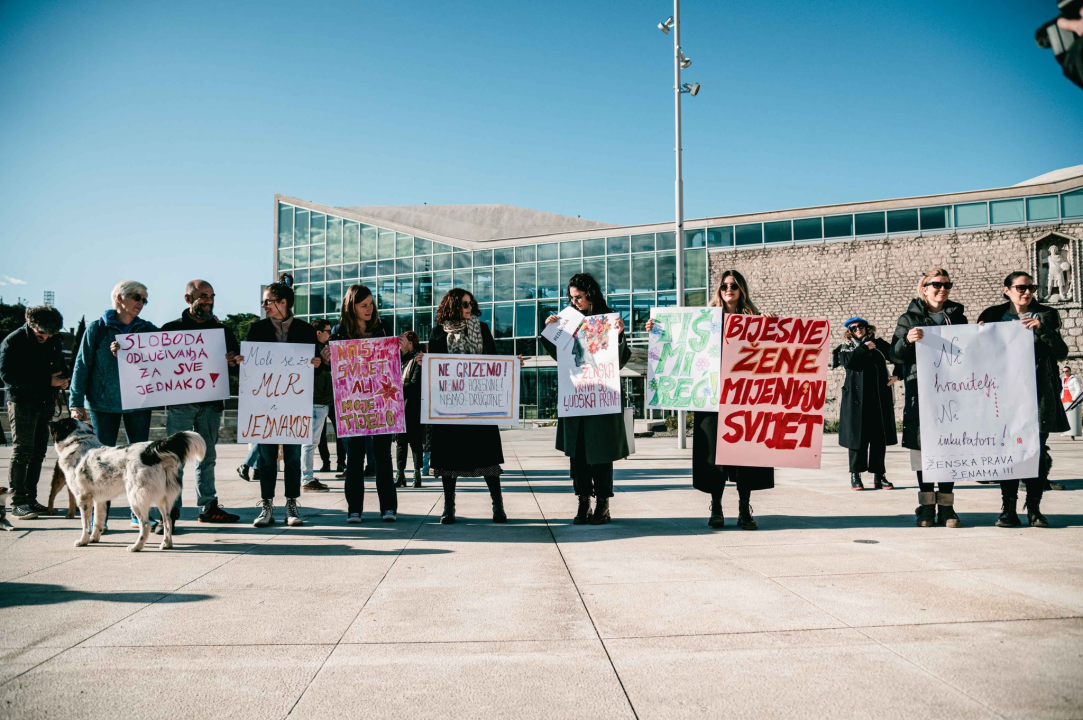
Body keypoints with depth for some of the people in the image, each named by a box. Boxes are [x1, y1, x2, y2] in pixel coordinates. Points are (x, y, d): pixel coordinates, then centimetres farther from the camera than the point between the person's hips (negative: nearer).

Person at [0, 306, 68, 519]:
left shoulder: (53, 342, 10)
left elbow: (60, 367, 22)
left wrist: (62, 380, -3)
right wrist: (47, 380, -18)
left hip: (46, 403, 6)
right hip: (22, 403, -6)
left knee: (38, 453, 7)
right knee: (22, 452, -6)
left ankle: (30, 499, 14)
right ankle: (18, 503, -2)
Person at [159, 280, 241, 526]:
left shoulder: (222, 331, 12)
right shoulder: (171, 328, 5)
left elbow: (237, 368, 11)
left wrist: (233, 362, -11)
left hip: (211, 404, 3)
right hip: (180, 403, -3)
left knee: (207, 457, 11)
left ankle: (208, 507, 19)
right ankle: (171, 511, 1)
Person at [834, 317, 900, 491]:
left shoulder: (879, 344, 13)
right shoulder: (846, 348, 9)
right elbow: (847, 361, -13)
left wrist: (896, 375, 1)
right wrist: (865, 348, -7)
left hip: (879, 398, 2)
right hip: (857, 399, -2)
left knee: (879, 437, 4)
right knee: (858, 436, -1)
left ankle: (879, 476, 11)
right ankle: (855, 476, 5)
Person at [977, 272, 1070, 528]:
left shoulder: (1045, 316, 10)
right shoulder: (994, 316, 10)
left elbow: (1062, 352, 2)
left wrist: (1042, 329, -12)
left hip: (1039, 394, 0)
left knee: (1038, 450, -3)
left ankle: (1034, 508, 6)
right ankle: (1008, 509, 2)